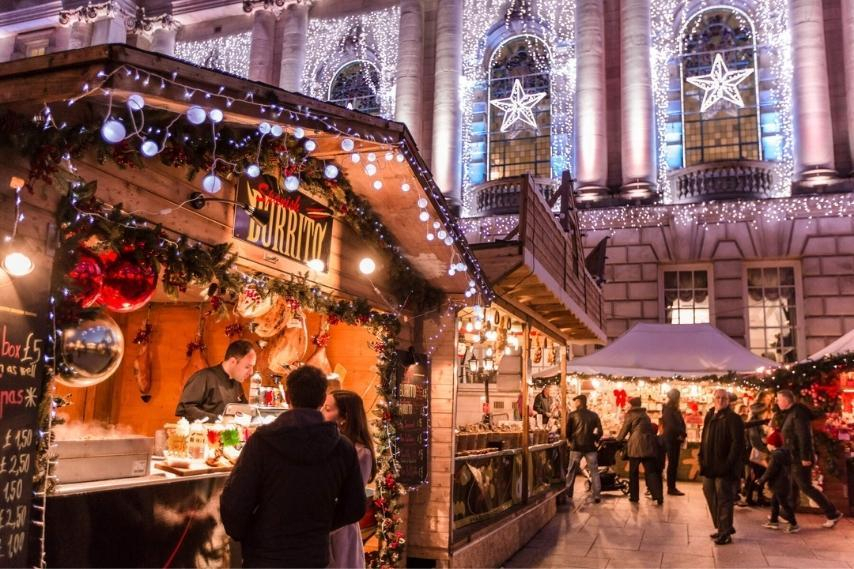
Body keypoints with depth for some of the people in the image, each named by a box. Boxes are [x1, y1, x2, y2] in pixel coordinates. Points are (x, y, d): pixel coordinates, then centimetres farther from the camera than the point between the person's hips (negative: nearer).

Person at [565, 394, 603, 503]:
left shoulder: (572, 415, -2)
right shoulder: (594, 415, 3)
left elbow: (567, 431, -2)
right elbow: (599, 432, -1)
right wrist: (594, 440, 14)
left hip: (576, 446, -1)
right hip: (590, 446, 1)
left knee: (571, 472, 8)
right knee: (594, 472, 7)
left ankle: (568, 495, 11)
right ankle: (597, 496, 1)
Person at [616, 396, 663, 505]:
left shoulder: (630, 415, 3)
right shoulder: (645, 415, 20)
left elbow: (624, 430, 4)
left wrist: (618, 440, 22)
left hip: (636, 445, -5)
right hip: (649, 445, 5)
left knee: (633, 472, 8)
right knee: (651, 471, 1)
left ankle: (634, 496, 11)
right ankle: (658, 496, -12)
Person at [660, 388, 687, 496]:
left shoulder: (674, 409, 16)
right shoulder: (668, 409, -10)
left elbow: (679, 423, 12)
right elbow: (671, 425, -18)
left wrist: (682, 434, -4)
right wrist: (681, 434, -11)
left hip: (675, 439, 8)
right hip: (671, 439, -8)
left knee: (674, 463, 8)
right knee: (672, 463, -7)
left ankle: (672, 487, 12)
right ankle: (671, 488, -4)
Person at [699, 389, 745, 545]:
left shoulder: (733, 419, -10)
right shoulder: (710, 416, 13)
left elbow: (737, 443, -17)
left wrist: (729, 464, -22)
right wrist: (702, 459, 9)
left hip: (724, 467, -8)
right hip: (710, 466, 8)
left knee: (724, 500, -1)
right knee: (711, 496, 14)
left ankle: (725, 533, 7)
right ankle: (722, 528, 28)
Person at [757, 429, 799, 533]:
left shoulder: (776, 455, -24)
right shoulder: (783, 452, 8)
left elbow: (770, 471, -23)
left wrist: (761, 481, -10)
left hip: (780, 485, -11)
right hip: (783, 483, 11)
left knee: (784, 505, -2)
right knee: (774, 502, 20)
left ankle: (794, 525, 4)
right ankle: (774, 522, 29)